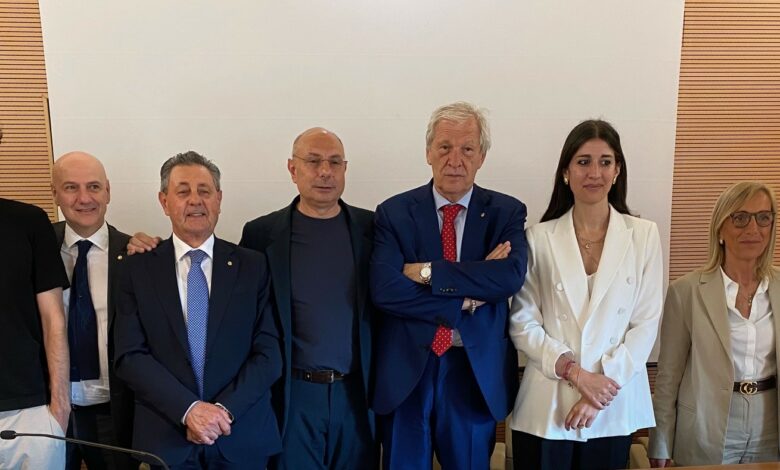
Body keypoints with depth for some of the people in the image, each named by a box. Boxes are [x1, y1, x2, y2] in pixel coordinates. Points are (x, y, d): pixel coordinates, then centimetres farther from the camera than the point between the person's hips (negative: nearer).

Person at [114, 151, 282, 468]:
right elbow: (129, 355, -5)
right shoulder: (137, 269, 1)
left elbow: (268, 353, -3)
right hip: (164, 439, 0)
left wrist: (225, 410, -15)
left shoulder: (252, 266, 0)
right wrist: (188, 409, -16)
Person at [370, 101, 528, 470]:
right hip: (405, 372, 0)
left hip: (476, 373, 0)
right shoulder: (394, 212, -3)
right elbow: (384, 289, -16)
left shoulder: (506, 213, -1)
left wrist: (427, 272, -20)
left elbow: (511, 276, -19)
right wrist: (467, 300, -18)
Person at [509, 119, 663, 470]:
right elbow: (522, 324, -4)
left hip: (614, 408, 1)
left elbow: (646, 323, -2)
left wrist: (603, 383, -10)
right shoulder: (539, 237, -2)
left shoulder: (644, 235, 0)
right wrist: (576, 374, -13)